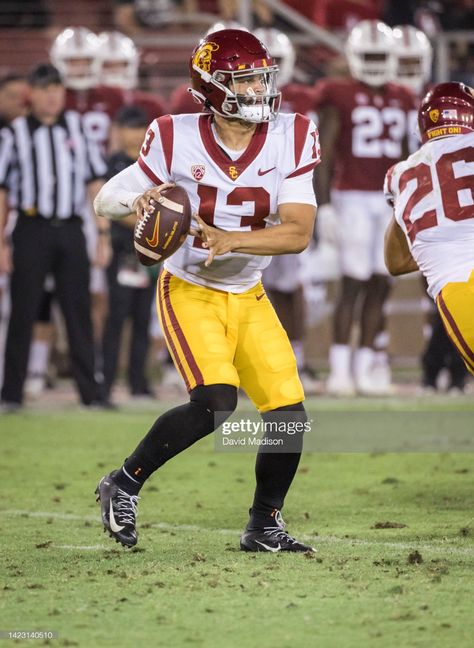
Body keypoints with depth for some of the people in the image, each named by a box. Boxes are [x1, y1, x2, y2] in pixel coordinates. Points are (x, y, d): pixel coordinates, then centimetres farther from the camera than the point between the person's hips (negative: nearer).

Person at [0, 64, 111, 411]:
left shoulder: (78, 127, 10)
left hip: (70, 230, 2)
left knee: (79, 311, 3)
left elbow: (95, 181, 11)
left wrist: (104, 233, 5)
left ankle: (91, 393, 6)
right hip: (32, 229, -2)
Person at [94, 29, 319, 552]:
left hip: (248, 297, 4)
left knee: (287, 412, -3)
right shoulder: (177, 140, -17)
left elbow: (298, 232, -17)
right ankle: (124, 485, -3)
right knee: (216, 403, -23)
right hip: (189, 291, -4)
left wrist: (229, 239, -31)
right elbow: (105, 200, -8)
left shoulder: (290, 139, -10)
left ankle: (263, 525, 19)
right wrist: (137, 200, -31)